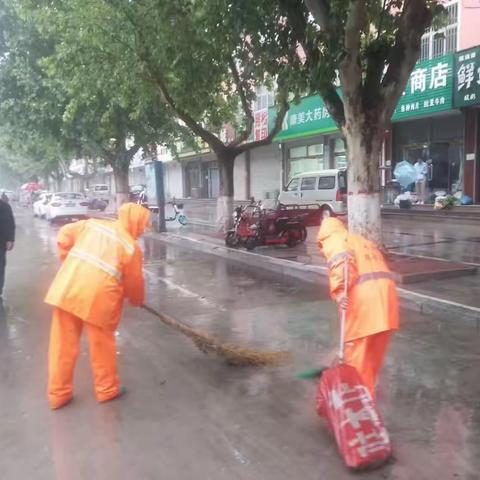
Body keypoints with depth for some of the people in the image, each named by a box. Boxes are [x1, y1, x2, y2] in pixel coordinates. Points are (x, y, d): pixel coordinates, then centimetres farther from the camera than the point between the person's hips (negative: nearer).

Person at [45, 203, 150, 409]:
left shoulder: (92, 224, 12)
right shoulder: (132, 247, 1)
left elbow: (65, 233, 14)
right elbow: (134, 282, 8)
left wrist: (66, 257, 26)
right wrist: (138, 301, 27)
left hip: (66, 288, 4)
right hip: (98, 295, -4)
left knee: (63, 342, 13)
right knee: (102, 343, 14)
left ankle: (58, 393, 26)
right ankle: (107, 389, 31)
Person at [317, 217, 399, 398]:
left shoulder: (334, 243, 6)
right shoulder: (362, 241, 31)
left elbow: (341, 264, -16)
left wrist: (339, 291, -27)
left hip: (363, 298, -8)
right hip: (385, 293, 8)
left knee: (357, 353, 3)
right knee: (375, 351, 20)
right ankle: (368, 388, 36)